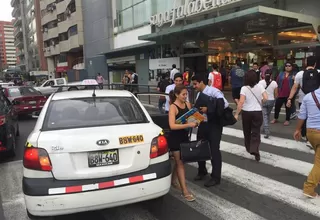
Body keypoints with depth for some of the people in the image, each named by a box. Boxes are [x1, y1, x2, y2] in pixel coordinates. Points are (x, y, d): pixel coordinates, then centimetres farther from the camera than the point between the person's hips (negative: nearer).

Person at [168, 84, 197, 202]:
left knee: (179, 161, 18)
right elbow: (172, 126, -26)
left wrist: (195, 122, -10)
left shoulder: (188, 104, 2)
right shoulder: (173, 107, -17)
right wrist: (188, 125, -30)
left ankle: (173, 181, 40)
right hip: (175, 138, -6)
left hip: (185, 136, 6)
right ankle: (185, 190, 7)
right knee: (180, 163, 0)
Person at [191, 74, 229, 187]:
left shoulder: (213, 91, -16)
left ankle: (216, 177, 13)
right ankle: (202, 171, 35)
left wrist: (208, 109, -30)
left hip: (214, 124, -8)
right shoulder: (199, 94, 10)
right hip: (203, 123, 8)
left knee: (214, 150, -1)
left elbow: (225, 104, -28)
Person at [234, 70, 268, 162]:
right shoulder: (259, 87, -3)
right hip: (257, 112, 1)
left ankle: (249, 148, 34)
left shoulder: (244, 88, -10)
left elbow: (241, 102, -18)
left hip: (246, 112, -1)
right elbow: (266, 98, -8)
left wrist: (236, 114, -14)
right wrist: (260, 101, 14)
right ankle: (254, 150, -12)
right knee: (256, 132, 4)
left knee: (247, 132, 18)